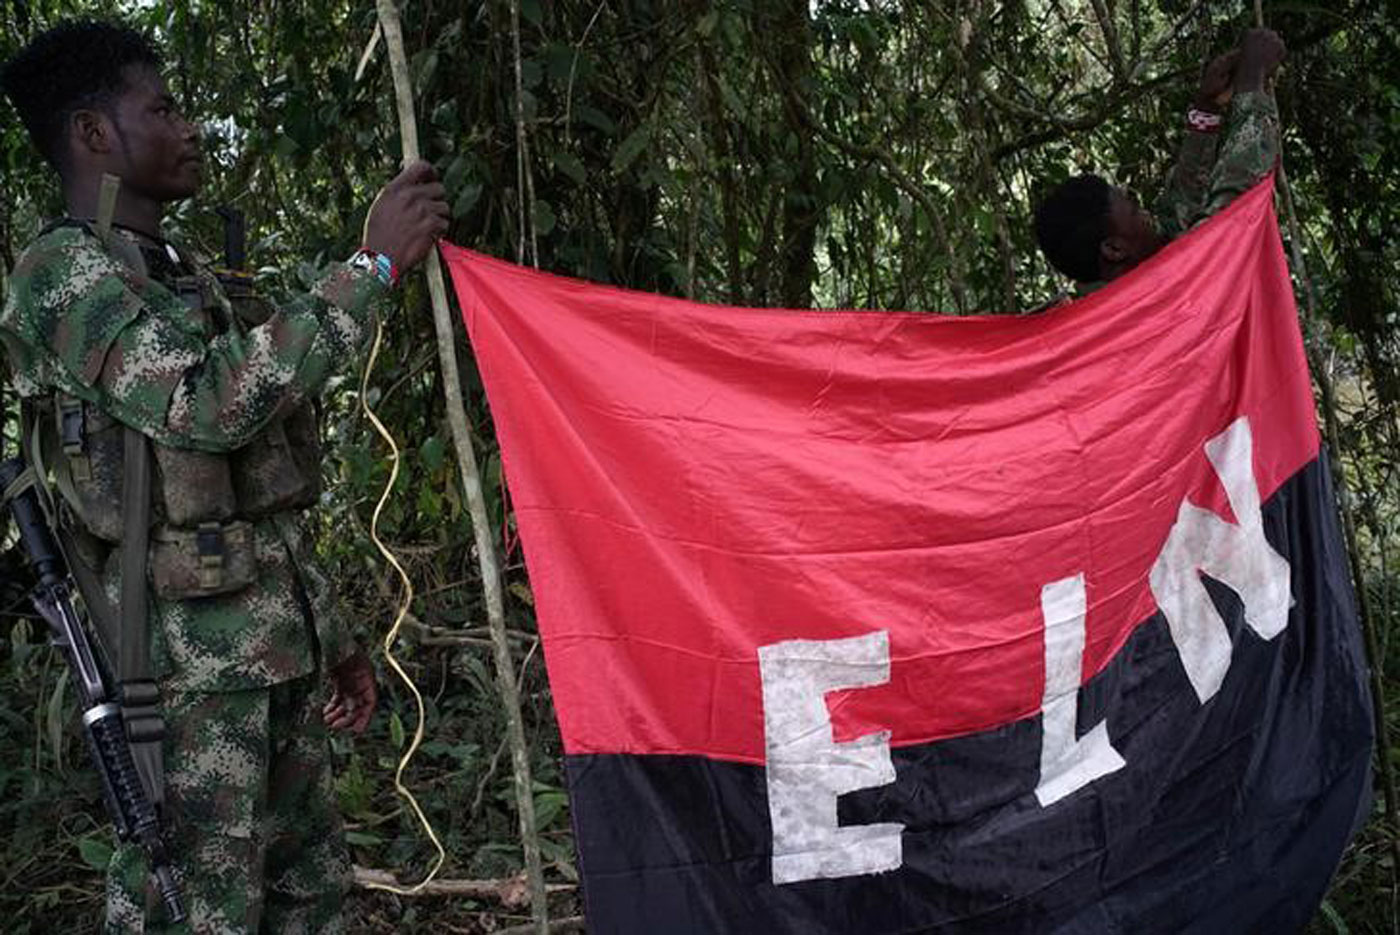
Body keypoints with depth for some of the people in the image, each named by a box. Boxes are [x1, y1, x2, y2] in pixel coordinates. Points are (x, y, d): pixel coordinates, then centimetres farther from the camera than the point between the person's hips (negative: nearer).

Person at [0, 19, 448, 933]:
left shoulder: (184, 275, 21)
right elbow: (209, 404, -25)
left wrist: (329, 634, 23)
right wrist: (372, 268, -21)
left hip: (275, 655, 9)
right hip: (190, 661, -9)